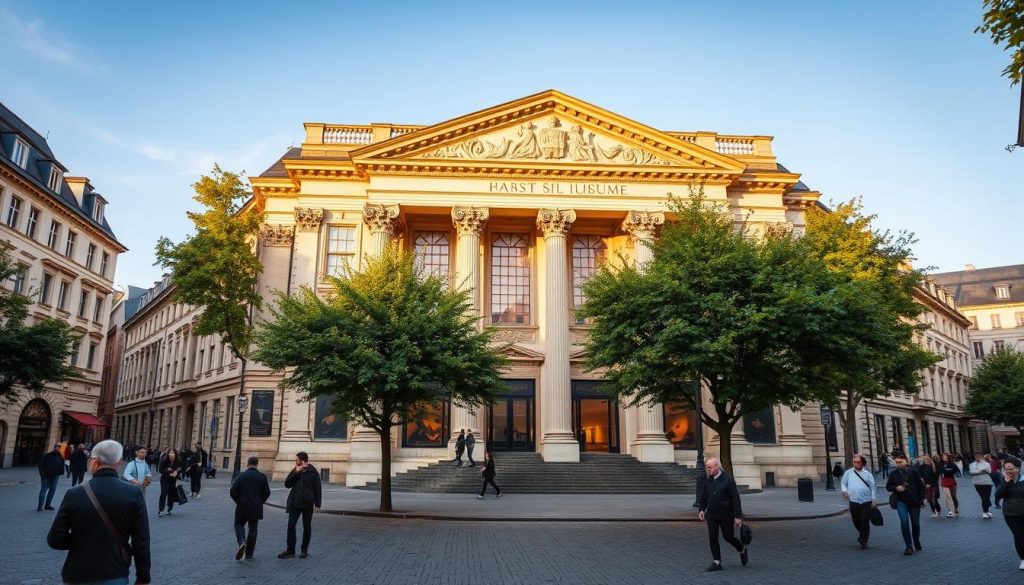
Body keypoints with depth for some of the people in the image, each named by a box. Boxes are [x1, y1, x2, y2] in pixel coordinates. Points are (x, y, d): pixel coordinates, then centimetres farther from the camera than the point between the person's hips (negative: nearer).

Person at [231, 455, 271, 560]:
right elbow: (267, 492, -2)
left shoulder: (241, 475, -7)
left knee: (239, 524, 15)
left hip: (242, 507, -1)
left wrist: (238, 501, 6)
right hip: (256, 508, 2)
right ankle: (249, 554, 12)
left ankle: (242, 542, -14)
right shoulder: (262, 476, -2)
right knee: (253, 528, 10)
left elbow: (233, 491, -9)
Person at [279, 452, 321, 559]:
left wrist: (317, 504, -9)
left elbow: (317, 489, -5)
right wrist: (296, 473, -13)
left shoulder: (313, 472, -6)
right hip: (294, 503, 3)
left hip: (307, 504, -3)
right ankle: (290, 550, 5)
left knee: (307, 526, 7)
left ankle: (304, 550, 19)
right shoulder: (295, 471, 6)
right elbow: (287, 484, -3)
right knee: (291, 525, -3)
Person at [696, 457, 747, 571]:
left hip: (726, 515, -4)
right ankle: (717, 563, 8)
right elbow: (703, 496, 14)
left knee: (728, 537, 8)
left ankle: (742, 550, 38)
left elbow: (736, 499, -11)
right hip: (711, 515, 4)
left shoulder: (728, 480, -12)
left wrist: (737, 516, -13)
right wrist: (701, 509, 2)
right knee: (712, 538, -1)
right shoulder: (708, 481, 4)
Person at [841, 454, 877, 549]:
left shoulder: (867, 474, 3)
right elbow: (843, 482, 11)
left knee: (865, 521, -4)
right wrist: (844, 490, -7)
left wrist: (874, 500, -1)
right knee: (856, 521, 10)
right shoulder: (848, 472, 6)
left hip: (866, 502, -2)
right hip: (854, 501, 2)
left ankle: (864, 541, 7)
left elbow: (872, 487, 4)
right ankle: (862, 535, 38)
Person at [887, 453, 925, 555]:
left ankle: (916, 542, 38)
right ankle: (909, 546, -6)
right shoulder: (893, 474, 0)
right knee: (904, 522, -15)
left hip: (914, 502, 0)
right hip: (901, 502, 0)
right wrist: (896, 488, -11)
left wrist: (922, 499, -1)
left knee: (915, 523, 11)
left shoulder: (913, 472, -4)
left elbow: (921, 486, 2)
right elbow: (888, 486, 9)